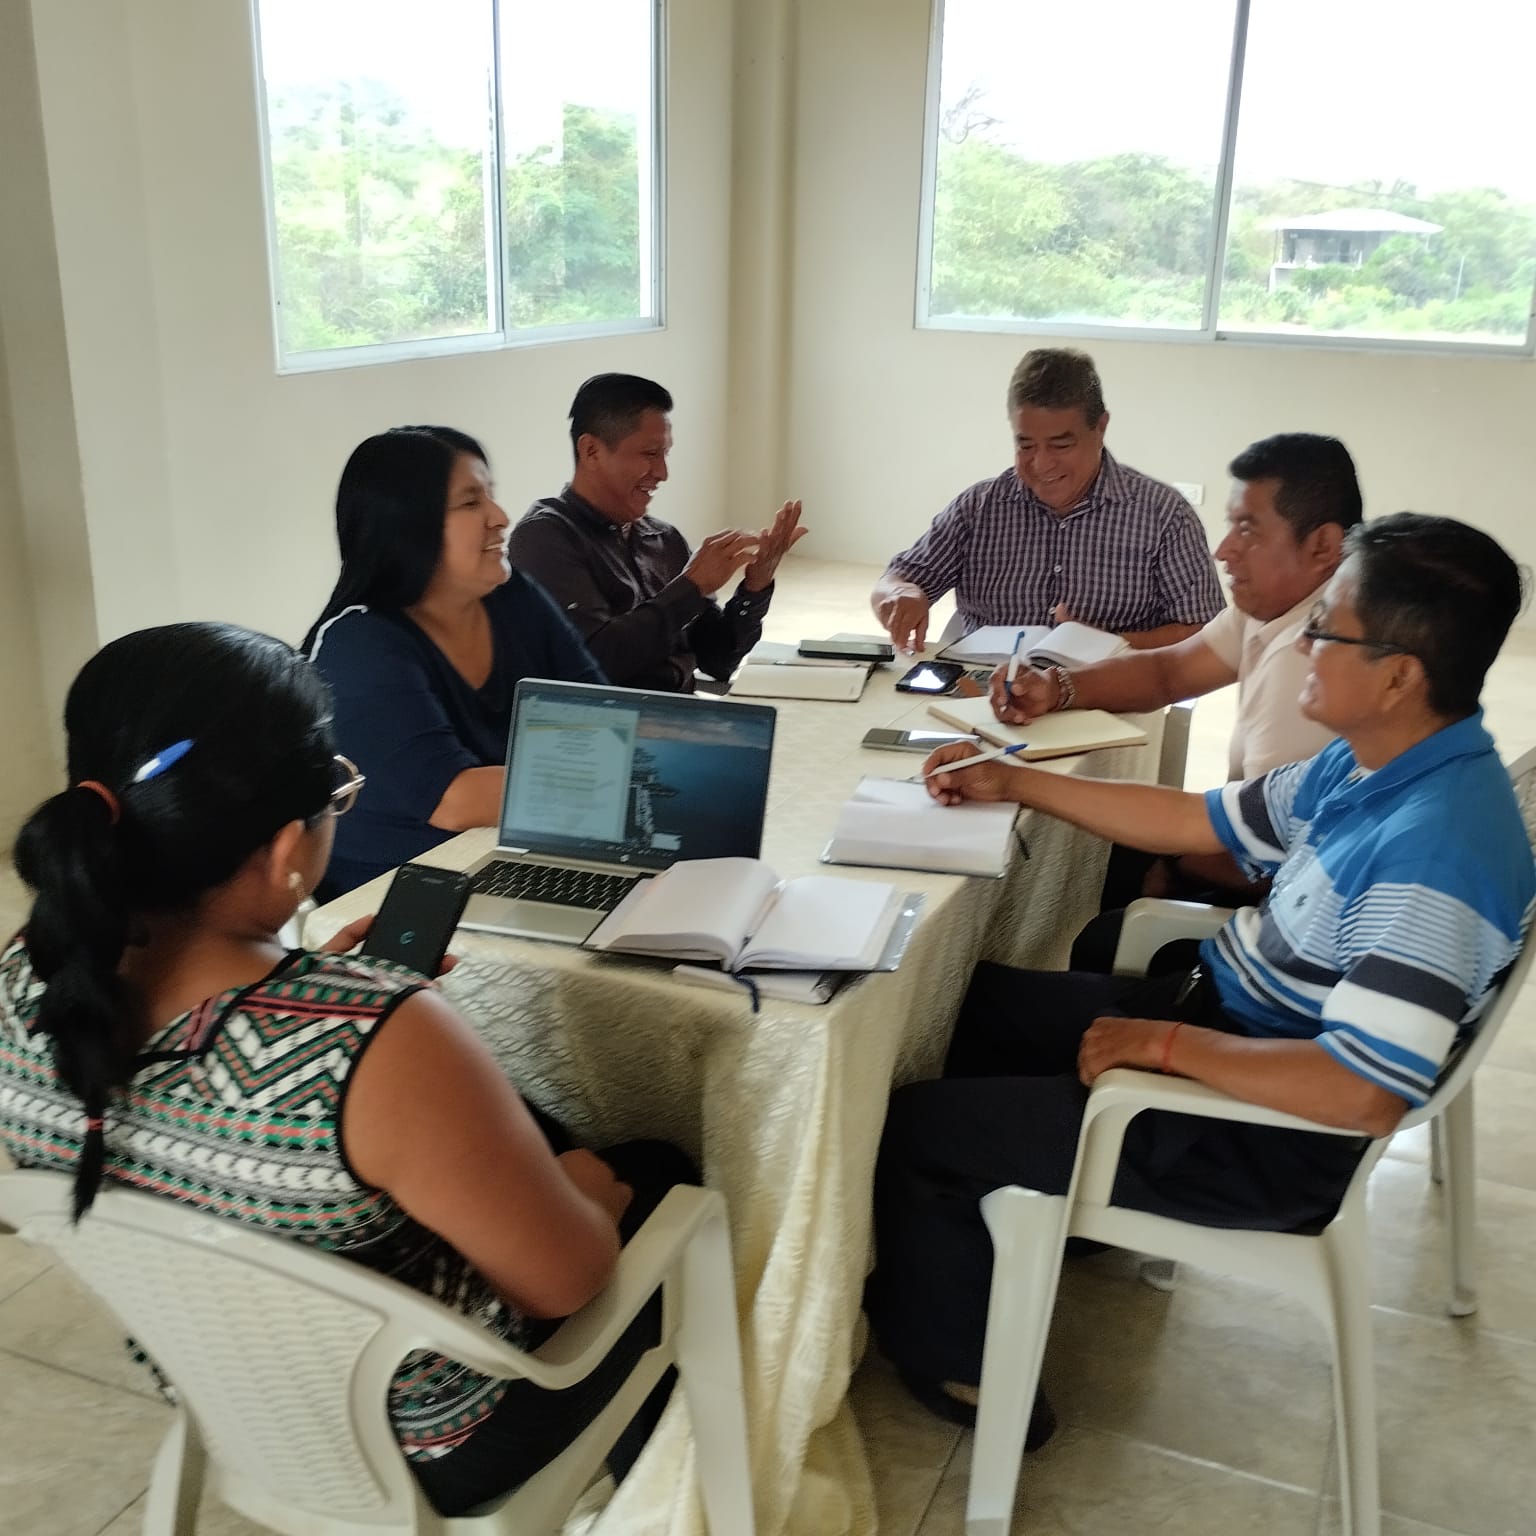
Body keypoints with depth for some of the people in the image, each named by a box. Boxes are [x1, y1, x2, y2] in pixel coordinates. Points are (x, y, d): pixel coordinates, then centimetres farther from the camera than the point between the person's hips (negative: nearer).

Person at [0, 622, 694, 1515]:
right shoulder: (376, 1043, -40)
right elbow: (569, 1278, -25)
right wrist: (591, 1183, -5)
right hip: (423, 1449, -5)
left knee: (535, 1131, 26)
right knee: (661, 1178, 20)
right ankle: (639, 1487, 44)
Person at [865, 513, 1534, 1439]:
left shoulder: (1431, 854, -32)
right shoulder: (1370, 768, -2)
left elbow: (1365, 1095, -35)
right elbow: (1200, 822, 9)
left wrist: (1163, 1042, -25)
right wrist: (1014, 785, 9)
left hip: (1270, 1141, -9)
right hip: (1221, 1014, 10)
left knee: (917, 1128, -5)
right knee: (968, 998, 17)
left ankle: (951, 1365, 20)